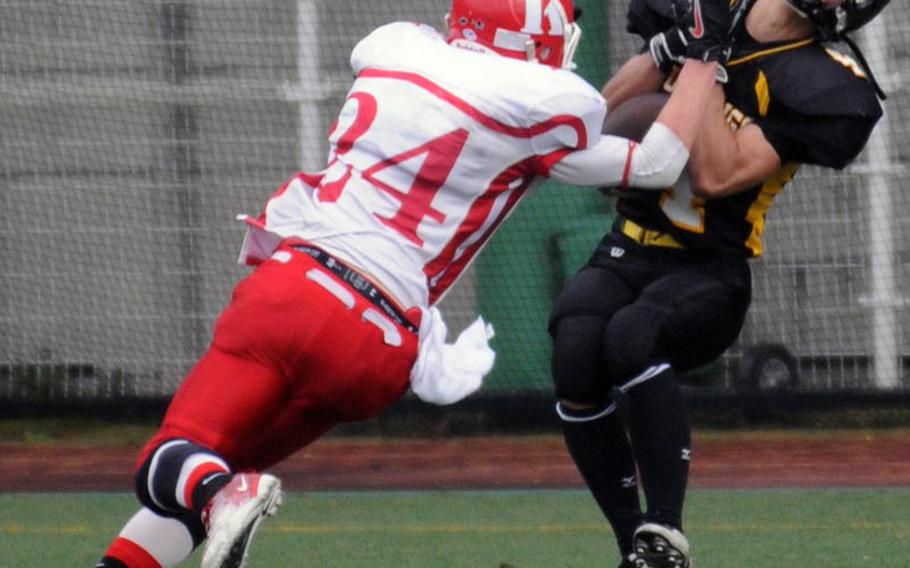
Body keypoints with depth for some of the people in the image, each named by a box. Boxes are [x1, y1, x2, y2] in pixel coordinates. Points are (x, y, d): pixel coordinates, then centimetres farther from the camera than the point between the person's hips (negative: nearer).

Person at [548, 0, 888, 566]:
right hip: (626, 250, 4)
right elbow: (609, 113, 10)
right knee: (577, 350, -26)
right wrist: (668, 48, -8)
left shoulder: (826, 88, -12)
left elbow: (716, 176, -20)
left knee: (631, 335, -35)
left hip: (709, 271, -4)